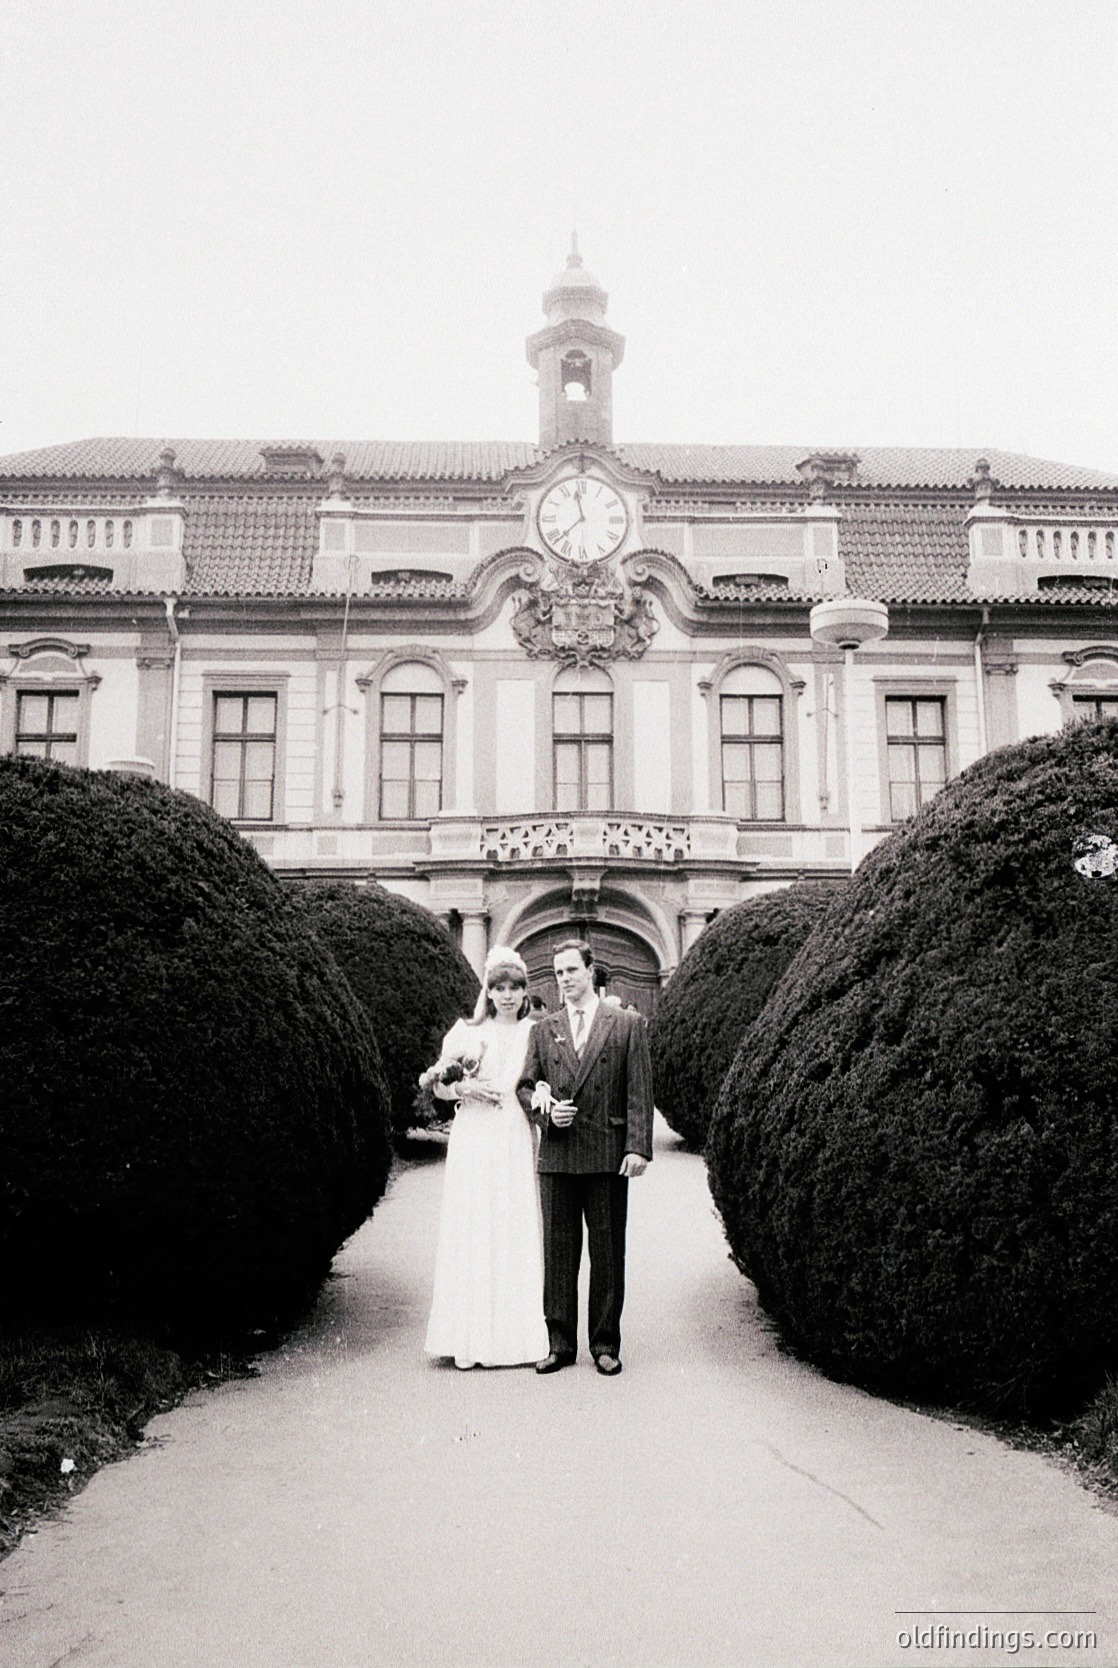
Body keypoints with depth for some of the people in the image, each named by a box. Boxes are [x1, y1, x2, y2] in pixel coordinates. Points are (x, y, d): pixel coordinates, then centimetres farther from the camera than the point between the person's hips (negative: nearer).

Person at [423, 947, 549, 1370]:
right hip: (474, 1140, 0)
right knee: (472, 1229, 0)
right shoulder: (467, 1032, 8)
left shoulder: (534, 1034, 7)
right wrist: (467, 1088, -8)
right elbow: (439, 1083, 9)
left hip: (515, 1140, 0)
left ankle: (516, 1337, 7)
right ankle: (471, 1340, 6)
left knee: (516, 1231, 0)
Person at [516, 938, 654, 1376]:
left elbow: (639, 1091, 0)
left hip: (607, 1155, -2)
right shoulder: (543, 1030, 12)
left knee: (607, 1253, 4)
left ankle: (606, 1345, 14)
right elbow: (525, 1086, 15)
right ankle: (560, 1344, 14)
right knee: (557, 1252, 5)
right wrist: (544, 1110, -7)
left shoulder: (627, 1025, 4)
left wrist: (637, 1147, -8)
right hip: (557, 1155, 2)